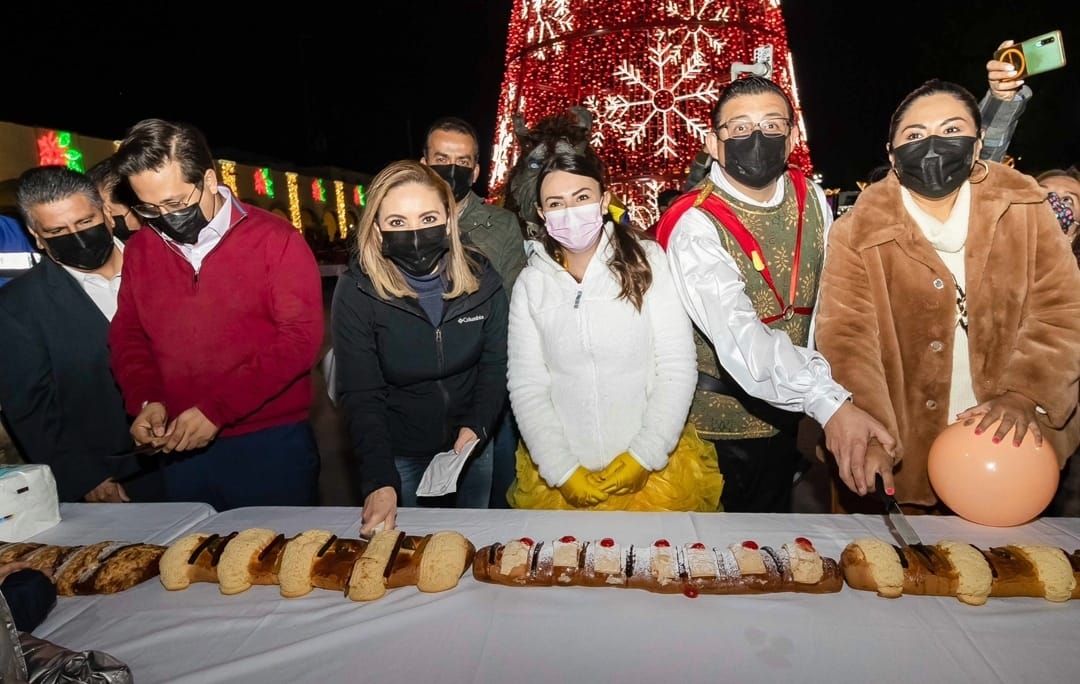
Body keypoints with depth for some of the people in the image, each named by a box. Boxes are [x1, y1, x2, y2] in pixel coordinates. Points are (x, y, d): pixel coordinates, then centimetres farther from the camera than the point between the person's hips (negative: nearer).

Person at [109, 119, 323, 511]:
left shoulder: (275, 240, -8)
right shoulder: (140, 249, 8)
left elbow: (301, 337, -14)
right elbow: (127, 335, 15)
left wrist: (216, 409, -17)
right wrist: (145, 400, -5)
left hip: (272, 446, -4)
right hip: (181, 452, 5)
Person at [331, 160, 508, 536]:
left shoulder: (481, 278, -13)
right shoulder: (356, 291, -20)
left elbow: (495, 364, -4)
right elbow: (360, 395, -19)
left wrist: (477, 426, -19)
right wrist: (380, 482, -28)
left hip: (473, 448, 3)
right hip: (398, 455, -2)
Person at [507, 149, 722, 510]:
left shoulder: (647, 261, -6)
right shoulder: (531, 283, -1)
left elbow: (678, 368, -9)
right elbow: (525, 386, -3)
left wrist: (644, 456, -12)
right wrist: (562, 471, -10)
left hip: (655, 468, -1)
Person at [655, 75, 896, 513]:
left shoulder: (811, 198, -2)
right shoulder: (694, 226, -23)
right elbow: (739, 334, -36)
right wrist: (829, 404, -46)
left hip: (790, 413, 5)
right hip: (720, 424, -5)